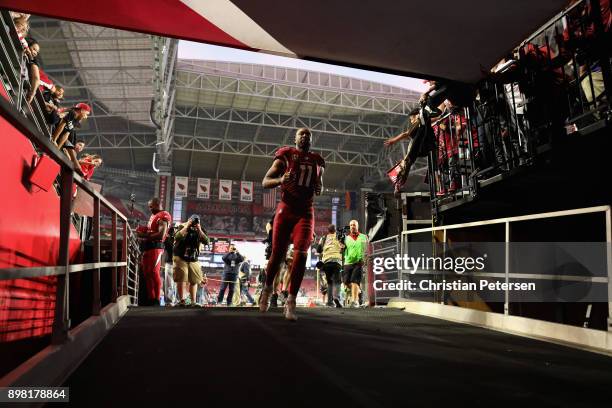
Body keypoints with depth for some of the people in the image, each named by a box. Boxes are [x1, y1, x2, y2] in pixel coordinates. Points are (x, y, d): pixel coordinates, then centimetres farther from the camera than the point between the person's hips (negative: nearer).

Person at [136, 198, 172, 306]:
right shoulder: (153, 216, 21)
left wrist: (145, 235, -15)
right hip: (147, 246, 10)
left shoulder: (163, 216, -9)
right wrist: (143, 232, 7)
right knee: (146, 273, 9)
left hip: (155, 246, -9)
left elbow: (161, 235, -18)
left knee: (154, 273, -11)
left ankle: (156, 300, -7)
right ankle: (150, 298, 15)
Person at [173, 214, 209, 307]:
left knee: (194, 280, 3)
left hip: (193, 260, 4)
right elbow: (177, 237, -21)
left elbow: (206, 241, -7)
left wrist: (199, 229, -12)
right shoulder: (182, 227, 0)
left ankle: (193, 301, 8)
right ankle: (181, 300, -4)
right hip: (180, 258, -4)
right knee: (181, 279, -9)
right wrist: (186, 226, -16)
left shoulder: (200, 231, 9)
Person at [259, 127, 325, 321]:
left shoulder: (317, 161, 13)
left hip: (306, 212, 2)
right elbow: (265, 181, -1)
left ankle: (291, 301, -9)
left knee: (300, 254, -15)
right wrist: (281, 180, -23)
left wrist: (319, 188, 3)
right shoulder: (286, 155, 2)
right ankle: (267, 288, 31)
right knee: (277, 254, 3)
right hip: (285, 210, -2)